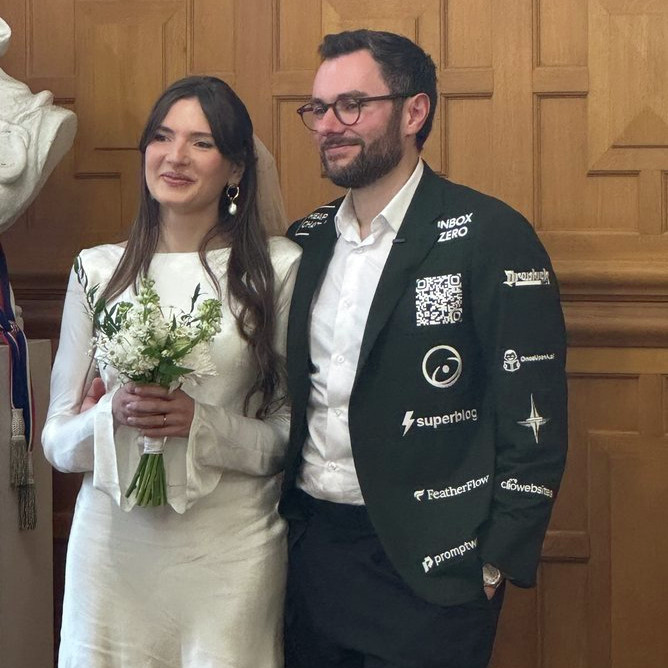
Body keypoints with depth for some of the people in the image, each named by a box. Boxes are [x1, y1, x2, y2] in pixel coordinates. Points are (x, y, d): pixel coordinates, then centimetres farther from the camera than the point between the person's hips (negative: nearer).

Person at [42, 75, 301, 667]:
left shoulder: (278, 269, -3)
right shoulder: (98, 269, 4)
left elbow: (293, 431, -2)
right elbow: (58, 441, 5)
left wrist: (203, 424, -18)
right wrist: (114, 415, -15)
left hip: (231, 549, -2)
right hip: (114, 545, 2)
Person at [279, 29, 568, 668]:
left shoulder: (489, 236, -10)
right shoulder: (305, 241, 8)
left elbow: (533, 422, -11)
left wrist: (494, 566, -13)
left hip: (422, 567, -5)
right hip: (307, 549, 6)